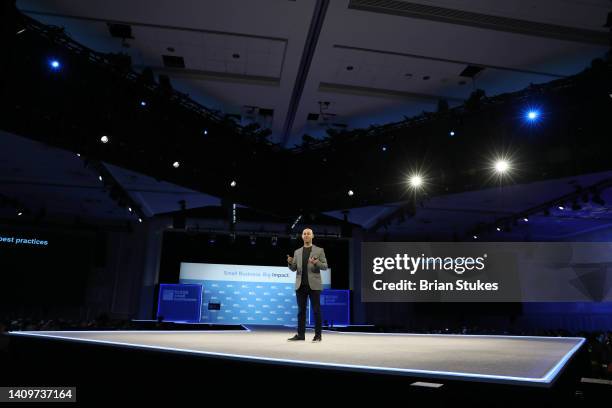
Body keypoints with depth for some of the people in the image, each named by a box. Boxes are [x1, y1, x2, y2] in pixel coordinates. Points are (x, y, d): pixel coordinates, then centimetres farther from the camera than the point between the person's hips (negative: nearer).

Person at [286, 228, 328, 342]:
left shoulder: (319, 250, 4)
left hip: (314, 285, -3)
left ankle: (318, 335, 6)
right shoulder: (297, 252, 13)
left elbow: (325, 266, -1)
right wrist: (290, 262, -12)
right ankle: (300, 334, 10)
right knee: (301, 310, 6)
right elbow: (293, 268, 10)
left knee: (316, 310, -1)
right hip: (300, 285, 3)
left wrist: (316, 262, -20)